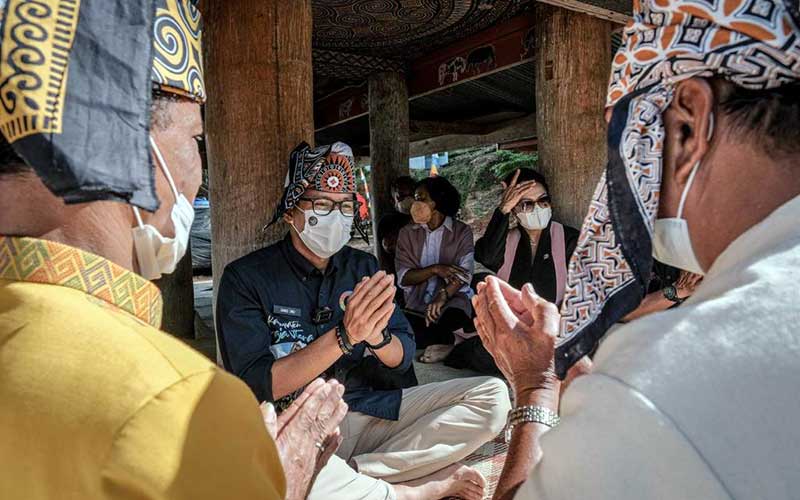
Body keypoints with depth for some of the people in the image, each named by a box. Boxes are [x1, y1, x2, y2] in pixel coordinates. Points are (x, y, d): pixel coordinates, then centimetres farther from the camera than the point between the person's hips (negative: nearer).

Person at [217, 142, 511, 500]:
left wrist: (375, 336, -21)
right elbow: (259, 387, -16)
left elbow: (402, 359, 4)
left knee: (493, 395, -7)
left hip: (366, 410, 5)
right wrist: (345, 336, -28)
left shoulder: (363, 266, 6)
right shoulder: (245, 278, -7)